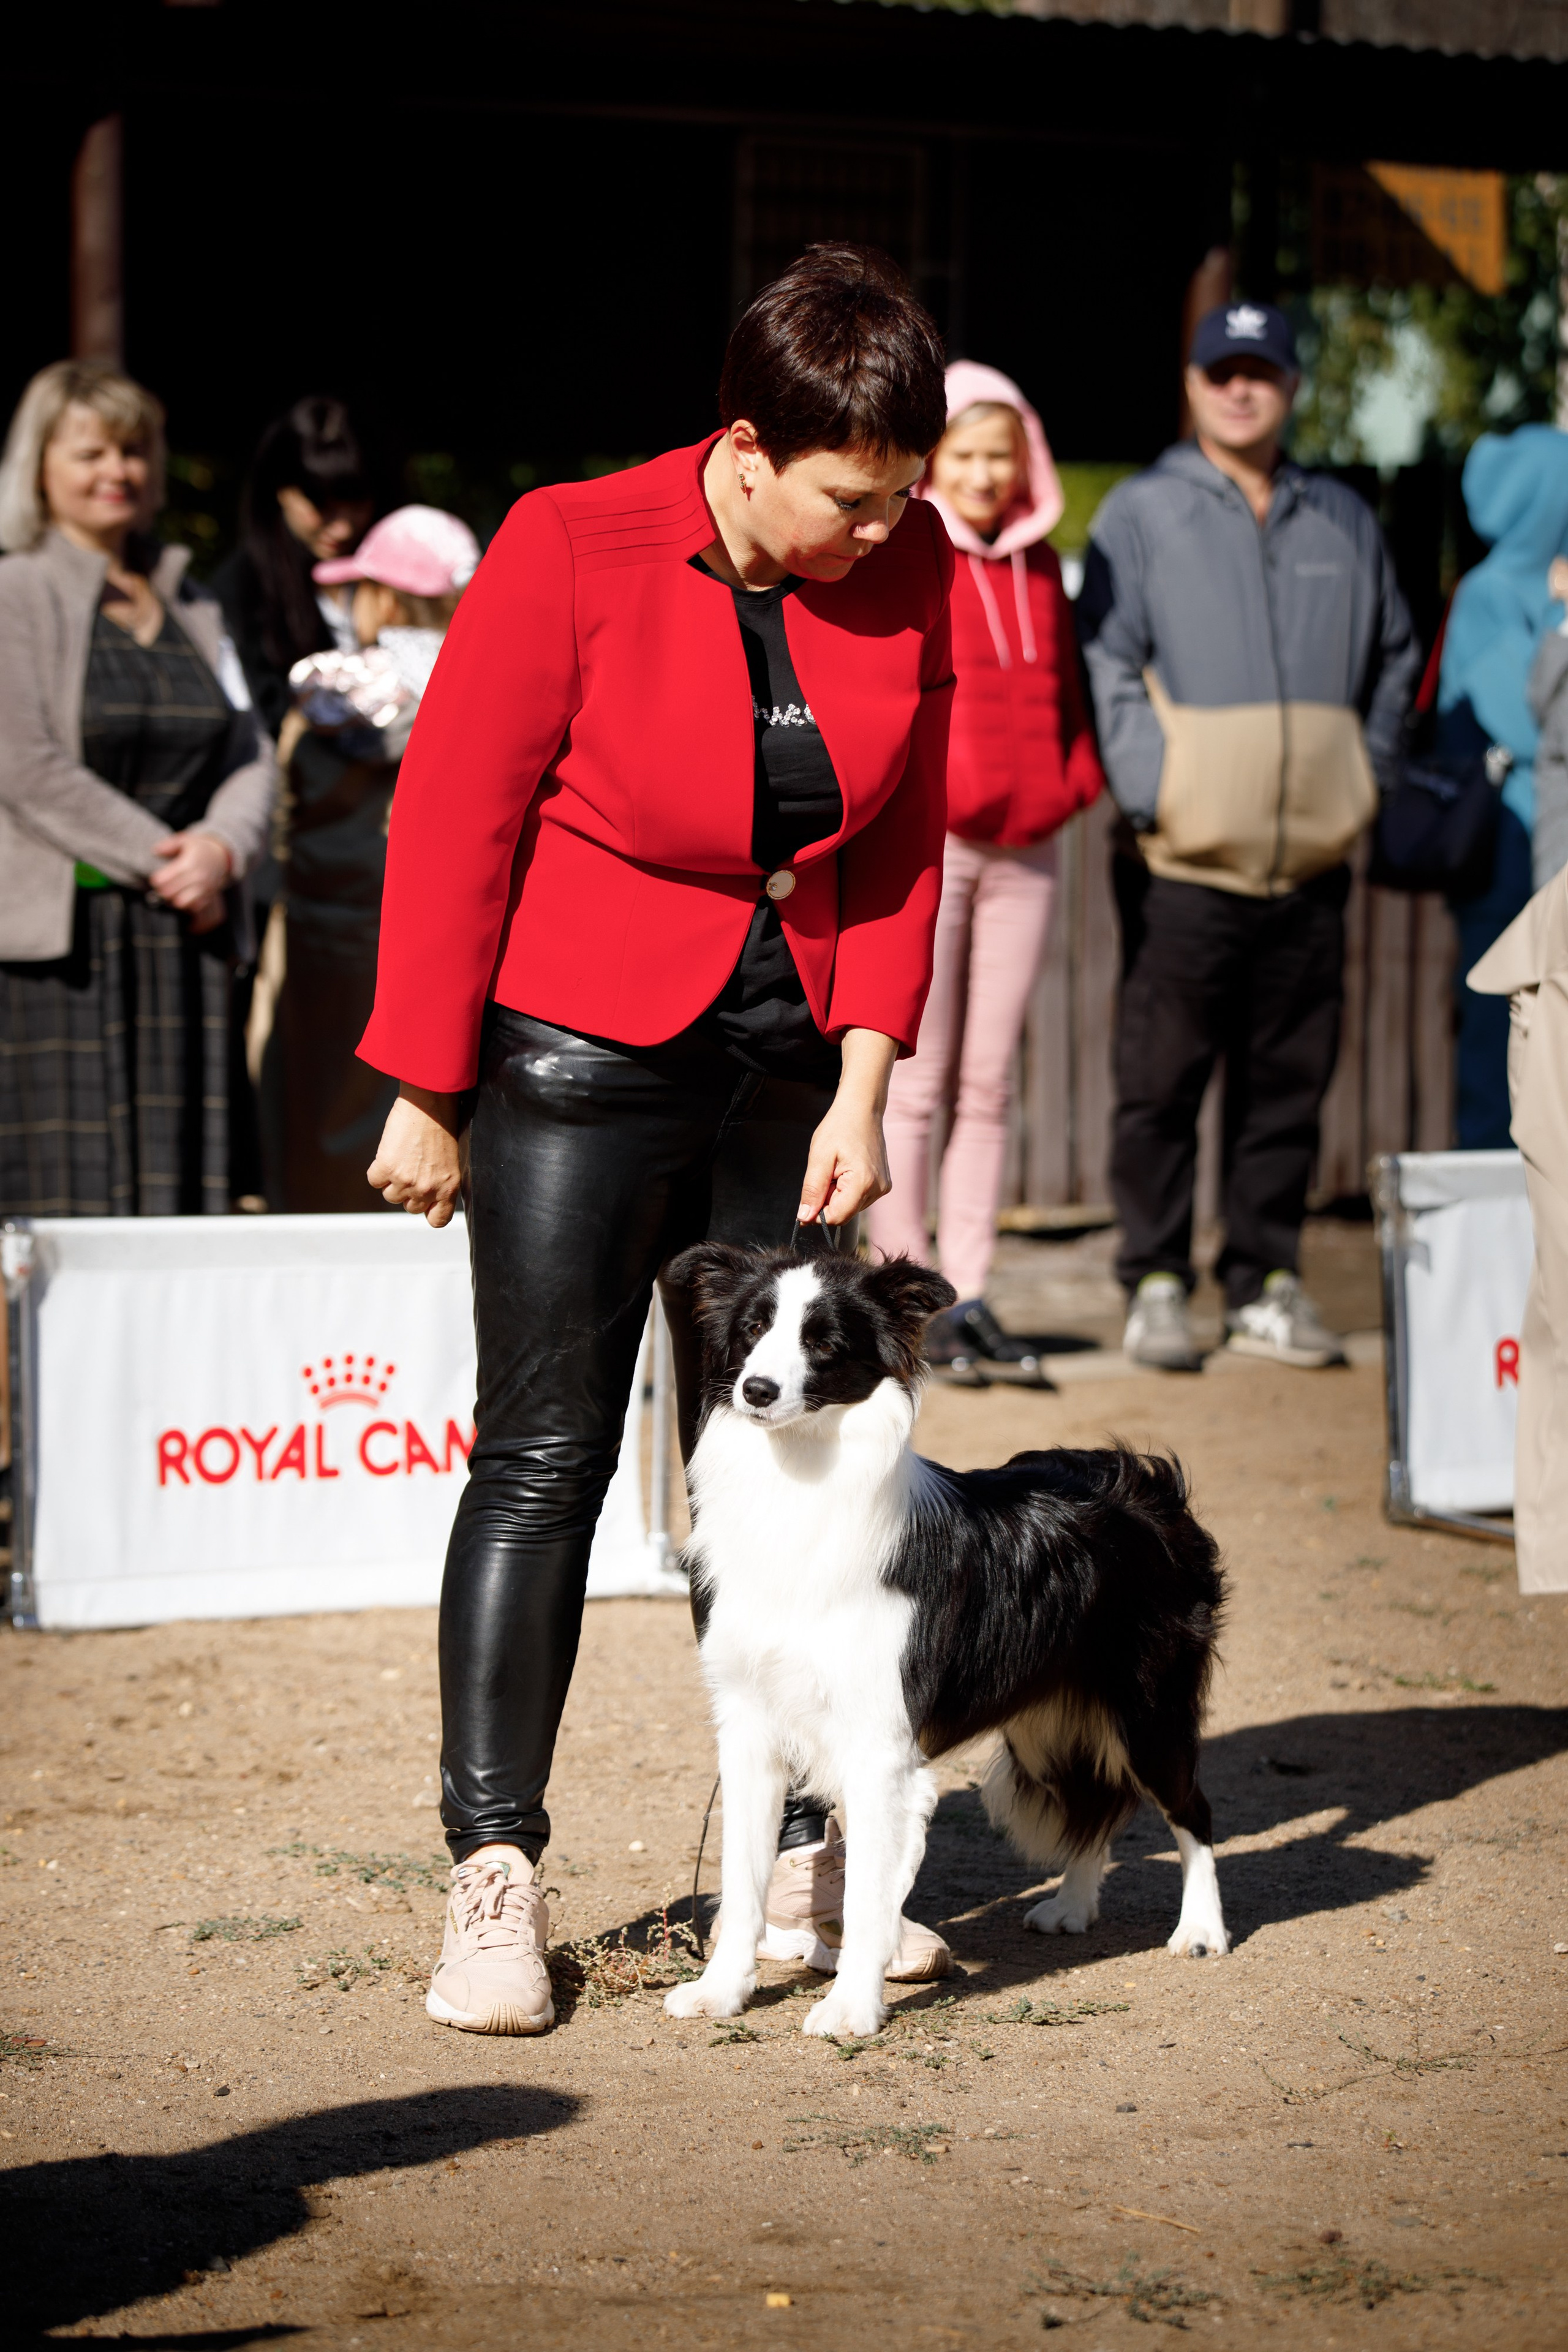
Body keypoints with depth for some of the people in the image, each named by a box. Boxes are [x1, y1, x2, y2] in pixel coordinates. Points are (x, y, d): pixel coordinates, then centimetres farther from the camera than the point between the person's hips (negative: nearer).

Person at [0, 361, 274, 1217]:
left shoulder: (190, 607, 17)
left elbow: (249, 754, 13)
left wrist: (220, 846, -8)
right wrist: (159, 862, -11)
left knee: (180, 1176, 3)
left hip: (183, 936, 5)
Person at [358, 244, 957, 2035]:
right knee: (545, 1455, -4)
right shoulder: (572, 554, -15)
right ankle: (494, 1879, 1)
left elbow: (902, 844, 5)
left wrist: (864, 1087, -3)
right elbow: (453, 818, -10)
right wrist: (427, 1095, -8)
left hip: (788, 1067, 4)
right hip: (583, 1058, -4)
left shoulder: (905, 571, -2)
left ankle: (801, 1855, 16)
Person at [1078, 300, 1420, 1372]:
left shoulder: (1345, 522, 15)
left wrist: (1368, 774, 11)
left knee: (1288, 1083, 6)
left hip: (1312, 863, 4)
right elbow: (1105, 663, -2)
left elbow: (1395, 660, 24)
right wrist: (1151, 789, -12)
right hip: (1184, 863, -3)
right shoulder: (1141, 514, 3)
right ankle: (1157, 1287, 6)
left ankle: (1267, 1285, 15)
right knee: (1162, 1082, -2)